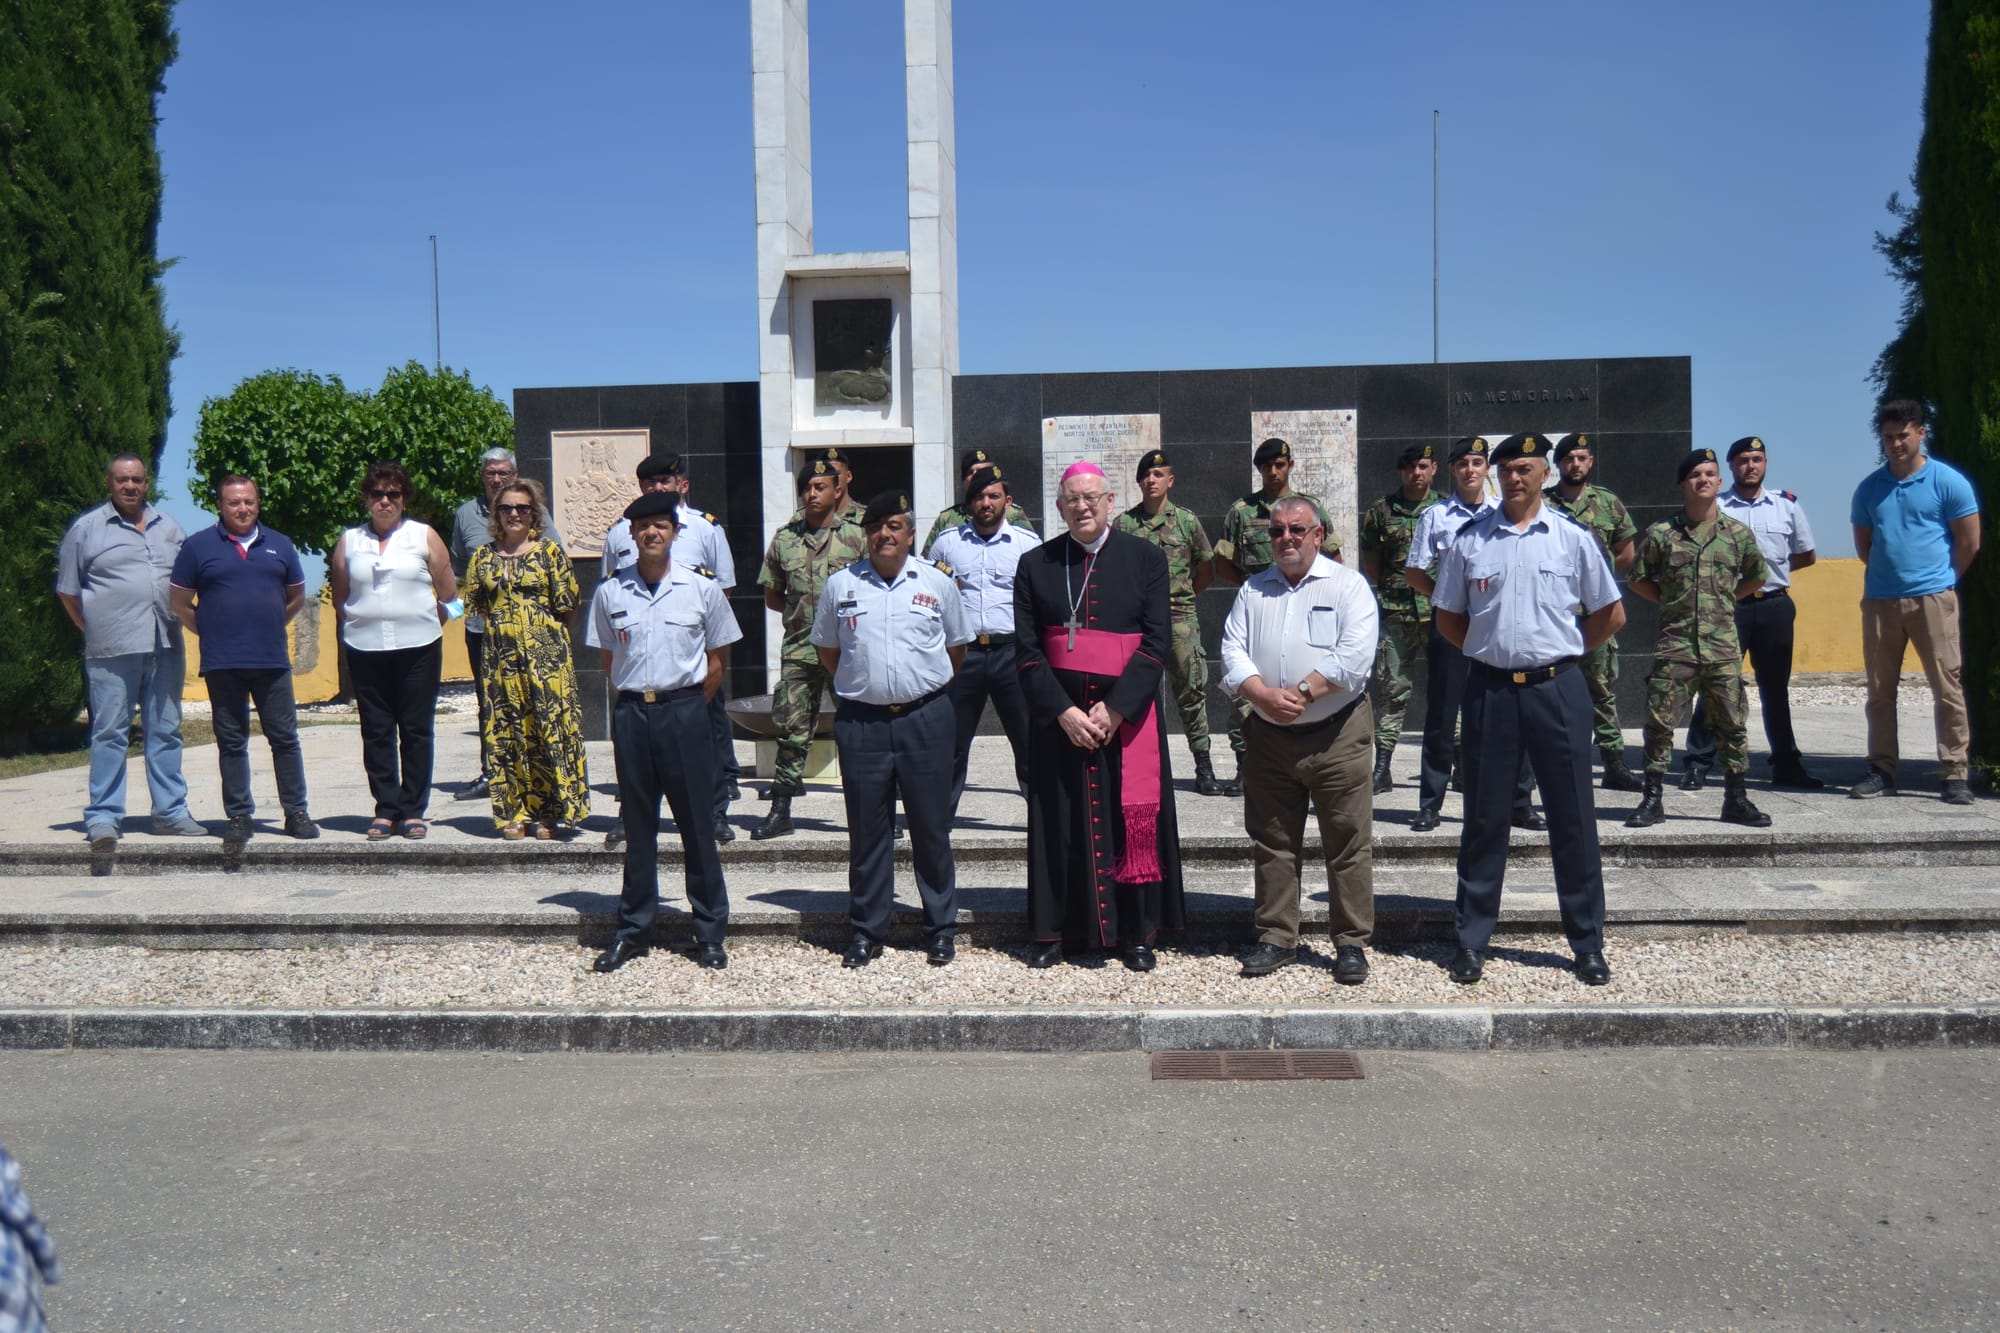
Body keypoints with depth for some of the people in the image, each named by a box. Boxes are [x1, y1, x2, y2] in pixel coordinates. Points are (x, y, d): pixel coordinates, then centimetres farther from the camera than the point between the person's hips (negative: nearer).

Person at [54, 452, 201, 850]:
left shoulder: (168, 528, 15)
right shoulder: (87, 528, 3)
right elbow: (68, 590, 5)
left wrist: (178, 622, 11)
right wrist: (95, 630, 2)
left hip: (166, 648, 4)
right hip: (112, 651, -4)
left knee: (166, 731, 8)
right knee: (109, 733, -3)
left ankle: (170, 813, 14)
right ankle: (103, 817, 2)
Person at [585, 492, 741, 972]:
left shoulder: (702, 591, -1)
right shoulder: (610, 593, 3)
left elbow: (716, 664, 6)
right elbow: (609, 663, 13)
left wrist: (684, 708, 4)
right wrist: (636, 703, 8)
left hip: (684, 711, -1)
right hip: (631, 713, 2)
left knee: (697, 825, 3)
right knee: (638, 827, 10)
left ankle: (710, 932, 13)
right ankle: (632, 930, 20)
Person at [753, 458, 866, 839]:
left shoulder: (858, 534, 1)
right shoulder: (784, 538, 10)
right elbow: (771, 596, 18)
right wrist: (802, 611, 8)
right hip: (799, 649, 3)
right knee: (791, 728, 4)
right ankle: (781, 811, 12)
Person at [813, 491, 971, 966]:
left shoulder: (937, 583, 5)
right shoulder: (840, 585, 6)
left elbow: (956, 649, 16)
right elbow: (827, 651, 18)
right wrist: (861, 684, 13)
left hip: (926, 719, 0)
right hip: (861, 723, 1)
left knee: (932, 829, 6)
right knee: (866, 832, 7)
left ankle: (940, 929, 18)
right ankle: (866, 932, 18)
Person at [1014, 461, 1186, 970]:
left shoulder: (1145, 560, 3)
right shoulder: (1035, 564, 5)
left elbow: (1157, 642, -3)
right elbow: (1027, 648, 0)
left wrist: (1115, 708, -13)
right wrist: (1063, 711, -12)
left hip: (1128, 714, 0)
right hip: (1058, 714, 1)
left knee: (1133, 820, 2)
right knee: (1059, 820, 4)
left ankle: (1137, 933, 14)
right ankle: (1055, 930, 16)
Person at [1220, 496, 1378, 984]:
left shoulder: (1347, 585, 1)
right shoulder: (1252, 591, 13)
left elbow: (1355, 655, -12)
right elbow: (1233, 653, 3)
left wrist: (1302, 693, -17)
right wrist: (1264, 696, -14)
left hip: (1336, 736, -3)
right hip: (1268, 738, 4)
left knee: (1348, 845, 0)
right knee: (1272, 844, 9)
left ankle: (1351, 943, 10)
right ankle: (1276, 938, 19)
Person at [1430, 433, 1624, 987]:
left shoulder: (1572, 538, 2)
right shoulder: (1470, 541, 3)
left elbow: (1611, 614, 9)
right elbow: (1447, 618, 13)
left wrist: (1562, 651, 7)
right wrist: (1490, 652, 5)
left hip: (1557, 690, 0)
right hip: (1489, 690, 1)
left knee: (1574, 818, 5)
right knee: (1484, 819, 7)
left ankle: (1588, 944, 17)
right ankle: (1471, 941, 16)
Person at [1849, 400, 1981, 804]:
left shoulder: (1948, 482, -1)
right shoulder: (1869, 488, 9)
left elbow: (1969, 544, 3)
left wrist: (1938, 580, 9)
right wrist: (1891, 572, 13)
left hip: (1933, 599, -3)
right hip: (1879, 600, 4)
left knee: (1947, 687, -4)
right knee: (1880, 690, 6)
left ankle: (1955, 774, 0)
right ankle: (1881, 770, 14)